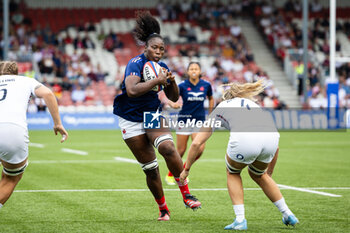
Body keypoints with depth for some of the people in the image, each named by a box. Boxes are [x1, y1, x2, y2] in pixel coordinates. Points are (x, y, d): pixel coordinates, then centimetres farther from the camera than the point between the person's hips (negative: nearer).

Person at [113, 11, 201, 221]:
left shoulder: (162, 68, 2)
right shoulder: (136, 63, -17)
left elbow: (174, 98, 8)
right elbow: (131, 90, -34)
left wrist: (172, 81, -10)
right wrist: (157, 81, -32)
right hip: (131, 120, -4)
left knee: (168, 147, -26)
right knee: (150, 168, -3)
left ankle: (186, 195, -19)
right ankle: (163, 209, 14)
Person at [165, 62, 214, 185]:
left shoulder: (206, 85, 1)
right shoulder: (183, 86, -7)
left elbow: (211, 98, 19)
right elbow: (170, 98, -11)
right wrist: (173, 104, -34)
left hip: (199, 121, 2)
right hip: (184, 119, -2)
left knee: (200, 148, -14)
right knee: (181, 151, -1)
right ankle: (170, 175, 19)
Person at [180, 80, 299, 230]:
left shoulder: (219, 109, 32)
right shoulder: (251, 103, 39)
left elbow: (196, 143, 28)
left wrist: (186, 169, 40)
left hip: (244, 139, -3)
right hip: (271, 136, 4)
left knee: (232, 173, 29)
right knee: (258, 175, 33)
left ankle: (240, 220, 18)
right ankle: (288, 215, 33)